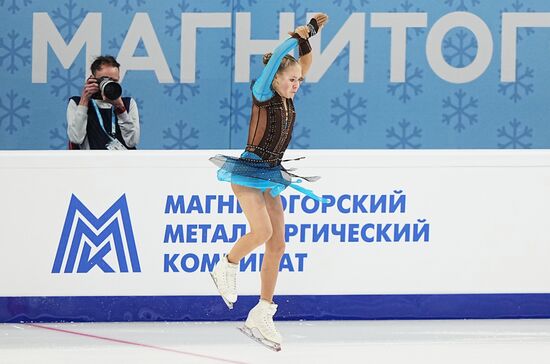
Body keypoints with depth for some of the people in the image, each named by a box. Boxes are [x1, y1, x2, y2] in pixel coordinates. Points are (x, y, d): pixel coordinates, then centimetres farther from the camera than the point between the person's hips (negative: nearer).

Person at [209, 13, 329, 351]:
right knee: (262, 230, -25)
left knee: (277, 243, 2)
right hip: (249, 169, -8)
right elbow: (272, 65, -27)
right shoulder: (263, 94, -11)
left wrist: (309, 36, 5)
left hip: (270, 176, 8)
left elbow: (303, 65, 16)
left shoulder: (287, 97, 7)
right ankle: (227, 267, 5)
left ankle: (261, 316, 5)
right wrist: (296, 37, -26)